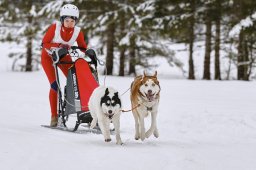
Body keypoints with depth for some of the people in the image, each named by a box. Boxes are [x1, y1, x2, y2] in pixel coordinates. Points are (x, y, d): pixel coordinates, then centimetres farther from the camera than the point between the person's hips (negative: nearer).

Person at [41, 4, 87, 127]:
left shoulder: (77, 31, -19)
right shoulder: (55, 27, -26)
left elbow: (83, 47, -8)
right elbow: (44, 43, -19)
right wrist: (58, 46, -34)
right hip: (48, 56, -4)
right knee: (54, 85, -14)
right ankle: (54, 116, -10)